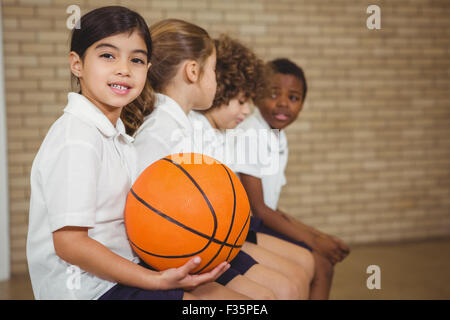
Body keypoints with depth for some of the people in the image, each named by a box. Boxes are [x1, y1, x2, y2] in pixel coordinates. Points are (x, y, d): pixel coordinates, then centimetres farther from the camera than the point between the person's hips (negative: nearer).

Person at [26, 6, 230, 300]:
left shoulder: (118, 137, 13)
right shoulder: (76, 139, -18)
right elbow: (69, 243, -22)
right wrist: (157, 281, -23)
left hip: (117, 273, 10)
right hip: (88, 288, -9)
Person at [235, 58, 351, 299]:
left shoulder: (279, 138, 13)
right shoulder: (249, 135, -17)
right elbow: (258, 209, -18)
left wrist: (317, 235, 8)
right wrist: (312, 241, -12)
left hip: (254, 225, 10)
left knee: (326, 258, 9)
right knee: (318, 264, -14)